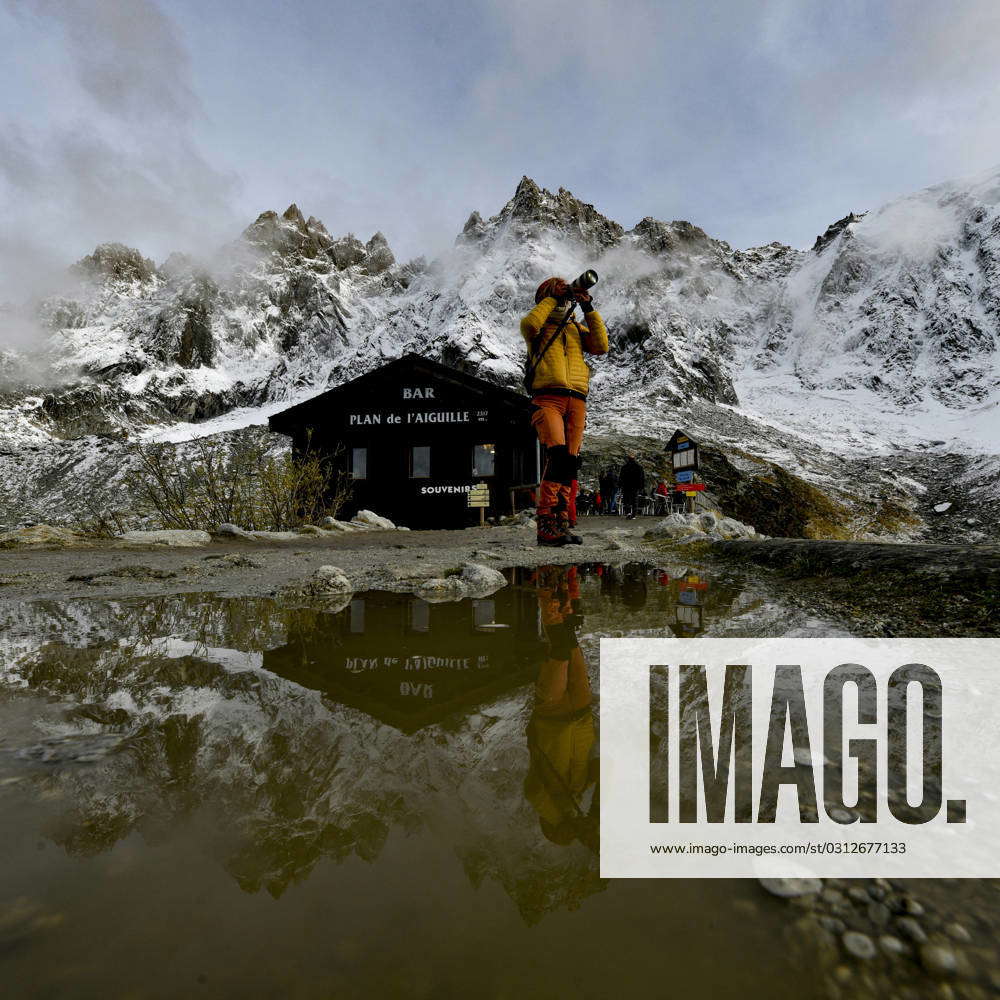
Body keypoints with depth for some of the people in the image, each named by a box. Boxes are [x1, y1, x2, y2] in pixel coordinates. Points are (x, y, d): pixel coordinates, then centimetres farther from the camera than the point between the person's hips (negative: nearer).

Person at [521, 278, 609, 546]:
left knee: (570, 462, -3)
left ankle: (560, 522, 0)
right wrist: (553, 298, 4)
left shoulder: (577, 328, 28)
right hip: (547, 398, -4)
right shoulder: (539, 327, 18)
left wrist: (589, 310, 8)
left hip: (576, 401, 5)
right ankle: (546, 523, -22)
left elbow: (601, 346, 11)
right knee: (557, 455, -23)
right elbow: (529, 324, -8)